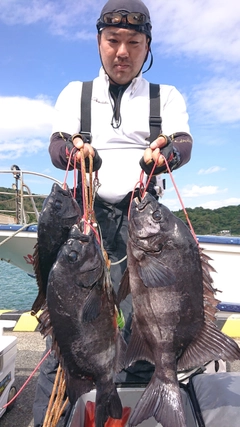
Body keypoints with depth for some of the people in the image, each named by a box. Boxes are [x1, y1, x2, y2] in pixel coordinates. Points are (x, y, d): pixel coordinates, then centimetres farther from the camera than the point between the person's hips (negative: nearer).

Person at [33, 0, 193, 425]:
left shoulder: (167, 96, 17)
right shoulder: (75, 92, 18)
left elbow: (184, 143, 0)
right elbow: (56, 146, 5)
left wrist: (162, 154, -24)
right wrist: (74, 149, -19)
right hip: (86, 214, 1)